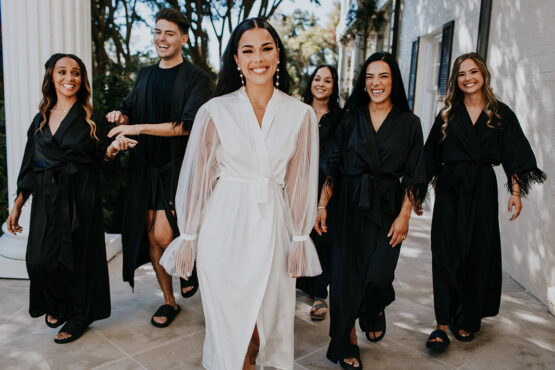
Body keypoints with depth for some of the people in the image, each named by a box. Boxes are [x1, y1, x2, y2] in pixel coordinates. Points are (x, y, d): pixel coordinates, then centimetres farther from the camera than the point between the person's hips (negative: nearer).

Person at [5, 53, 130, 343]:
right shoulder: (41, 119, 10)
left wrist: (112, 148, -23)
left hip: (80, 198, -3)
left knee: (77, 255, 3)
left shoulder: (92, 120, -1)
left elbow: (99, 161, -1)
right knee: (40, 259, 1)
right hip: (46, 199, 4)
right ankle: (56, 305, 30)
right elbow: (30, 167, 12)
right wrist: (17, 205, 12)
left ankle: (78, 316, 23)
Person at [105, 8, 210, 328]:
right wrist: (122, 116, -5)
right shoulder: (145, 75, 13)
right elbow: (130, 109, 20)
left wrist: (139, 128, -20)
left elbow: (187, 125, -16)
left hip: (177, 166, -5)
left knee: (163, 234, -11)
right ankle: (169, 301, 23)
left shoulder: (196, 77, -6)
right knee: (151, 235, 6)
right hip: (145, 166, 6)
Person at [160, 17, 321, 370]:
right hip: (224, 226, -1)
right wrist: (188, 237, 2)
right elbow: (197, 177, 0)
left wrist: (300, 239, 5)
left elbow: (301, 182, 4)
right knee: (228, 316, 8)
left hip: (272, 226, 2)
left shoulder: (301, 115, 0)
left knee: (266, 313, 11)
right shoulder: (214, 112, -4)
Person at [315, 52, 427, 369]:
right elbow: (333, 165, 5)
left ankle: (374, 314, 30)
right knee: (346, 274, 4)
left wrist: (404, 215, -7)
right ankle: (348, 342, 23)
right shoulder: (351, 118, 5)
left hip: (388, 208, -1)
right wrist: (322, 205, -2)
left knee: (377, 276, -7)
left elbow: (414, 175, 1)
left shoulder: (408, 123, 2)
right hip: (351, 206, 1)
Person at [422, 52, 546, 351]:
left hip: (482, 190, 0)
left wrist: (516, 192, -8)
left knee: (479, 254, 6)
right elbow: (431, 157, 8)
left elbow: (513, 155, 2)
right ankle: (443, 324, 2)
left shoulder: (501, 114, 5)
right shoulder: (448, 115, 7)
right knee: (445, 254, -3)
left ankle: (468, 320, 21)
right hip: (449, 189, 0)